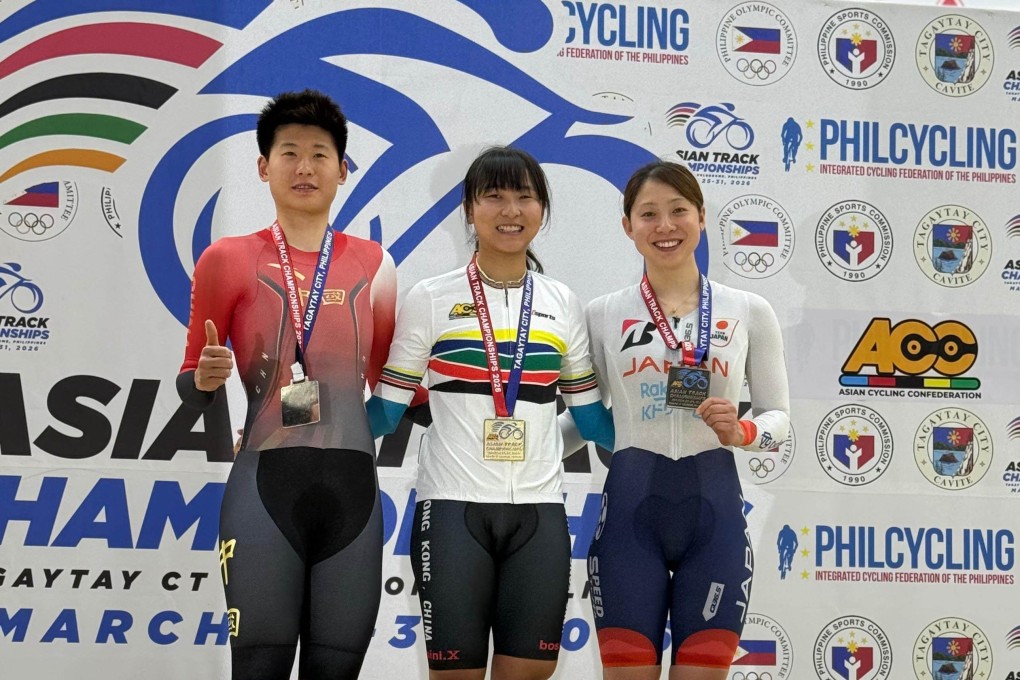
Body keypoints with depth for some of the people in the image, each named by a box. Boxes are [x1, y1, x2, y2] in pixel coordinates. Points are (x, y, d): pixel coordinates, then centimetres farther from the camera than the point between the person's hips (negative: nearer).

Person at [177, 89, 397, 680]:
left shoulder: (373, 264, 11)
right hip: (266, 484, -3)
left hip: (354, 487, 3)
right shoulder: (229, 260, 3)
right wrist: (206, 377, -13)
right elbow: (191, 389, 8)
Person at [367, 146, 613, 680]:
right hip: (453, 507, -2)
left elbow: (590, 415, 14)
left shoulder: (563, 304, 10)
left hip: (538, 511, 3)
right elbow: (384, 412, 2)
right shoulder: (430, 300, 2)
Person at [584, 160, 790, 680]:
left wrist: (741, 432, -12)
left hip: (714, 506, 0)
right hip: (631, 506, 0)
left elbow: (778, 416, 7)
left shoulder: (750, 312, 4)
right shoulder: (602, 315, 4)